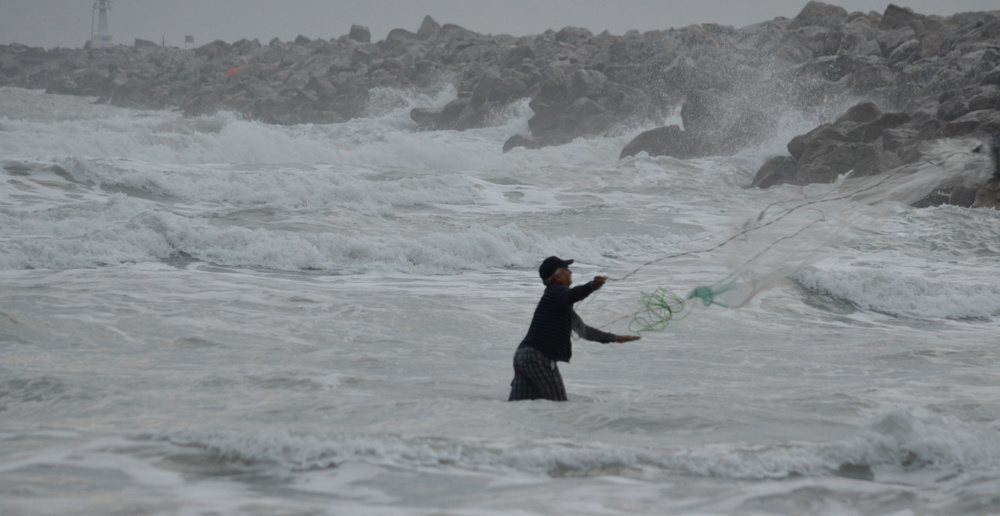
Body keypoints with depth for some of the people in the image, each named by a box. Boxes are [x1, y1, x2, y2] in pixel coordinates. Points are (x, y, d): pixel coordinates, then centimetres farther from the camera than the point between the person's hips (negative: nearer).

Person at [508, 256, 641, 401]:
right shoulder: (557, 292, -4)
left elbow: (582, 329, 35)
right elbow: (573, 294, -32)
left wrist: (614, 338, 41)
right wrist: (592, 286, -52)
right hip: (539, 356, -10)